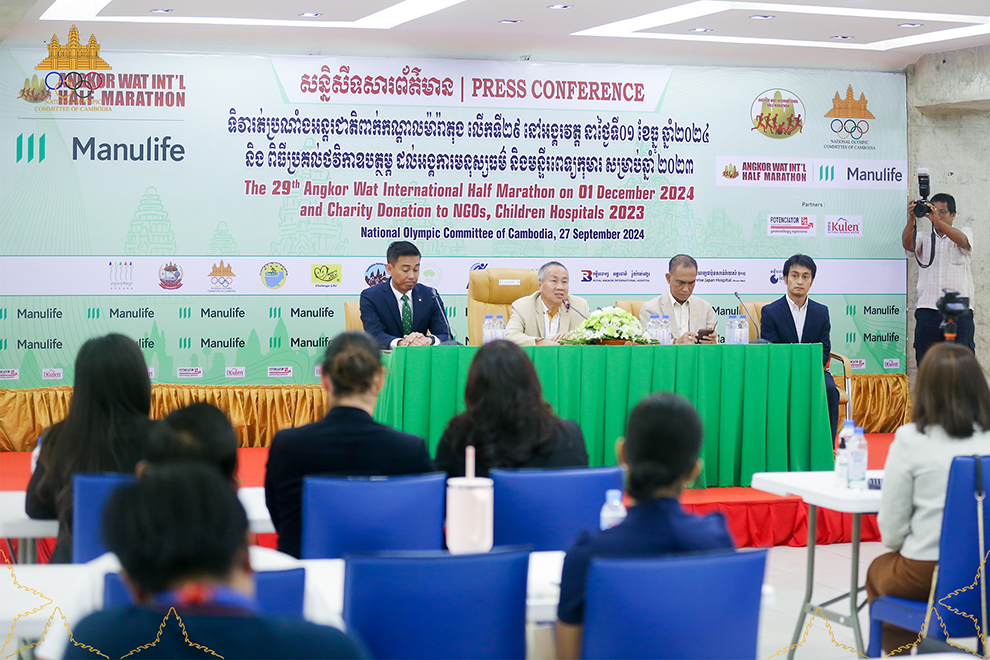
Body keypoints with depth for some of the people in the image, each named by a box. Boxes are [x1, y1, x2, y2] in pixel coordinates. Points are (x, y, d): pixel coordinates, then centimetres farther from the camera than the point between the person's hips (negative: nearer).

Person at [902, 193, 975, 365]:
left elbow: (961, 240, -11)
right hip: (927, 309, 1)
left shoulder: (965, 233, 12)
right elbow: (907, 244, -5)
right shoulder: (923, 238, 15)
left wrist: (937, 220, -26)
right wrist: (912, 219, -22)